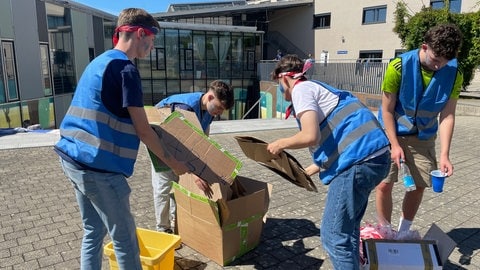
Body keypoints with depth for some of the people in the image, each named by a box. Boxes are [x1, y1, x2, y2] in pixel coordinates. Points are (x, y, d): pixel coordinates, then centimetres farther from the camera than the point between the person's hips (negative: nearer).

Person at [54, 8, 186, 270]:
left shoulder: (98, 62, 16)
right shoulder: (126, 69, -13)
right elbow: (142, 130, -12)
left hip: (73, 159, 10)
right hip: (97, 166, -10)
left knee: (93, 231, 19)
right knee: (125, 239, 4)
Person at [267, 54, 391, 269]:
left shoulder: (301, 89, -1)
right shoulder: (317, 88, 26)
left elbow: (311, 136, -17)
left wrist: (281, 144, 2)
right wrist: (311, 169, 36)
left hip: (358, 160, -10)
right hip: (374, 156, 10)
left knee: (333, 235, -1)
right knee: (347, 228, 22)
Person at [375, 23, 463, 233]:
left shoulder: (454, 74, -12)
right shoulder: (399, 67, -21)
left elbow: (447, 116, -10)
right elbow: (387, 110, -14)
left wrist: (444, 154, -18)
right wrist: (395, 145, -19)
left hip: (423, 137, 3)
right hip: (392, 132, -3)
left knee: (419, 185, 7)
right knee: (384, 184, -6)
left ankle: (403, 231, 28)